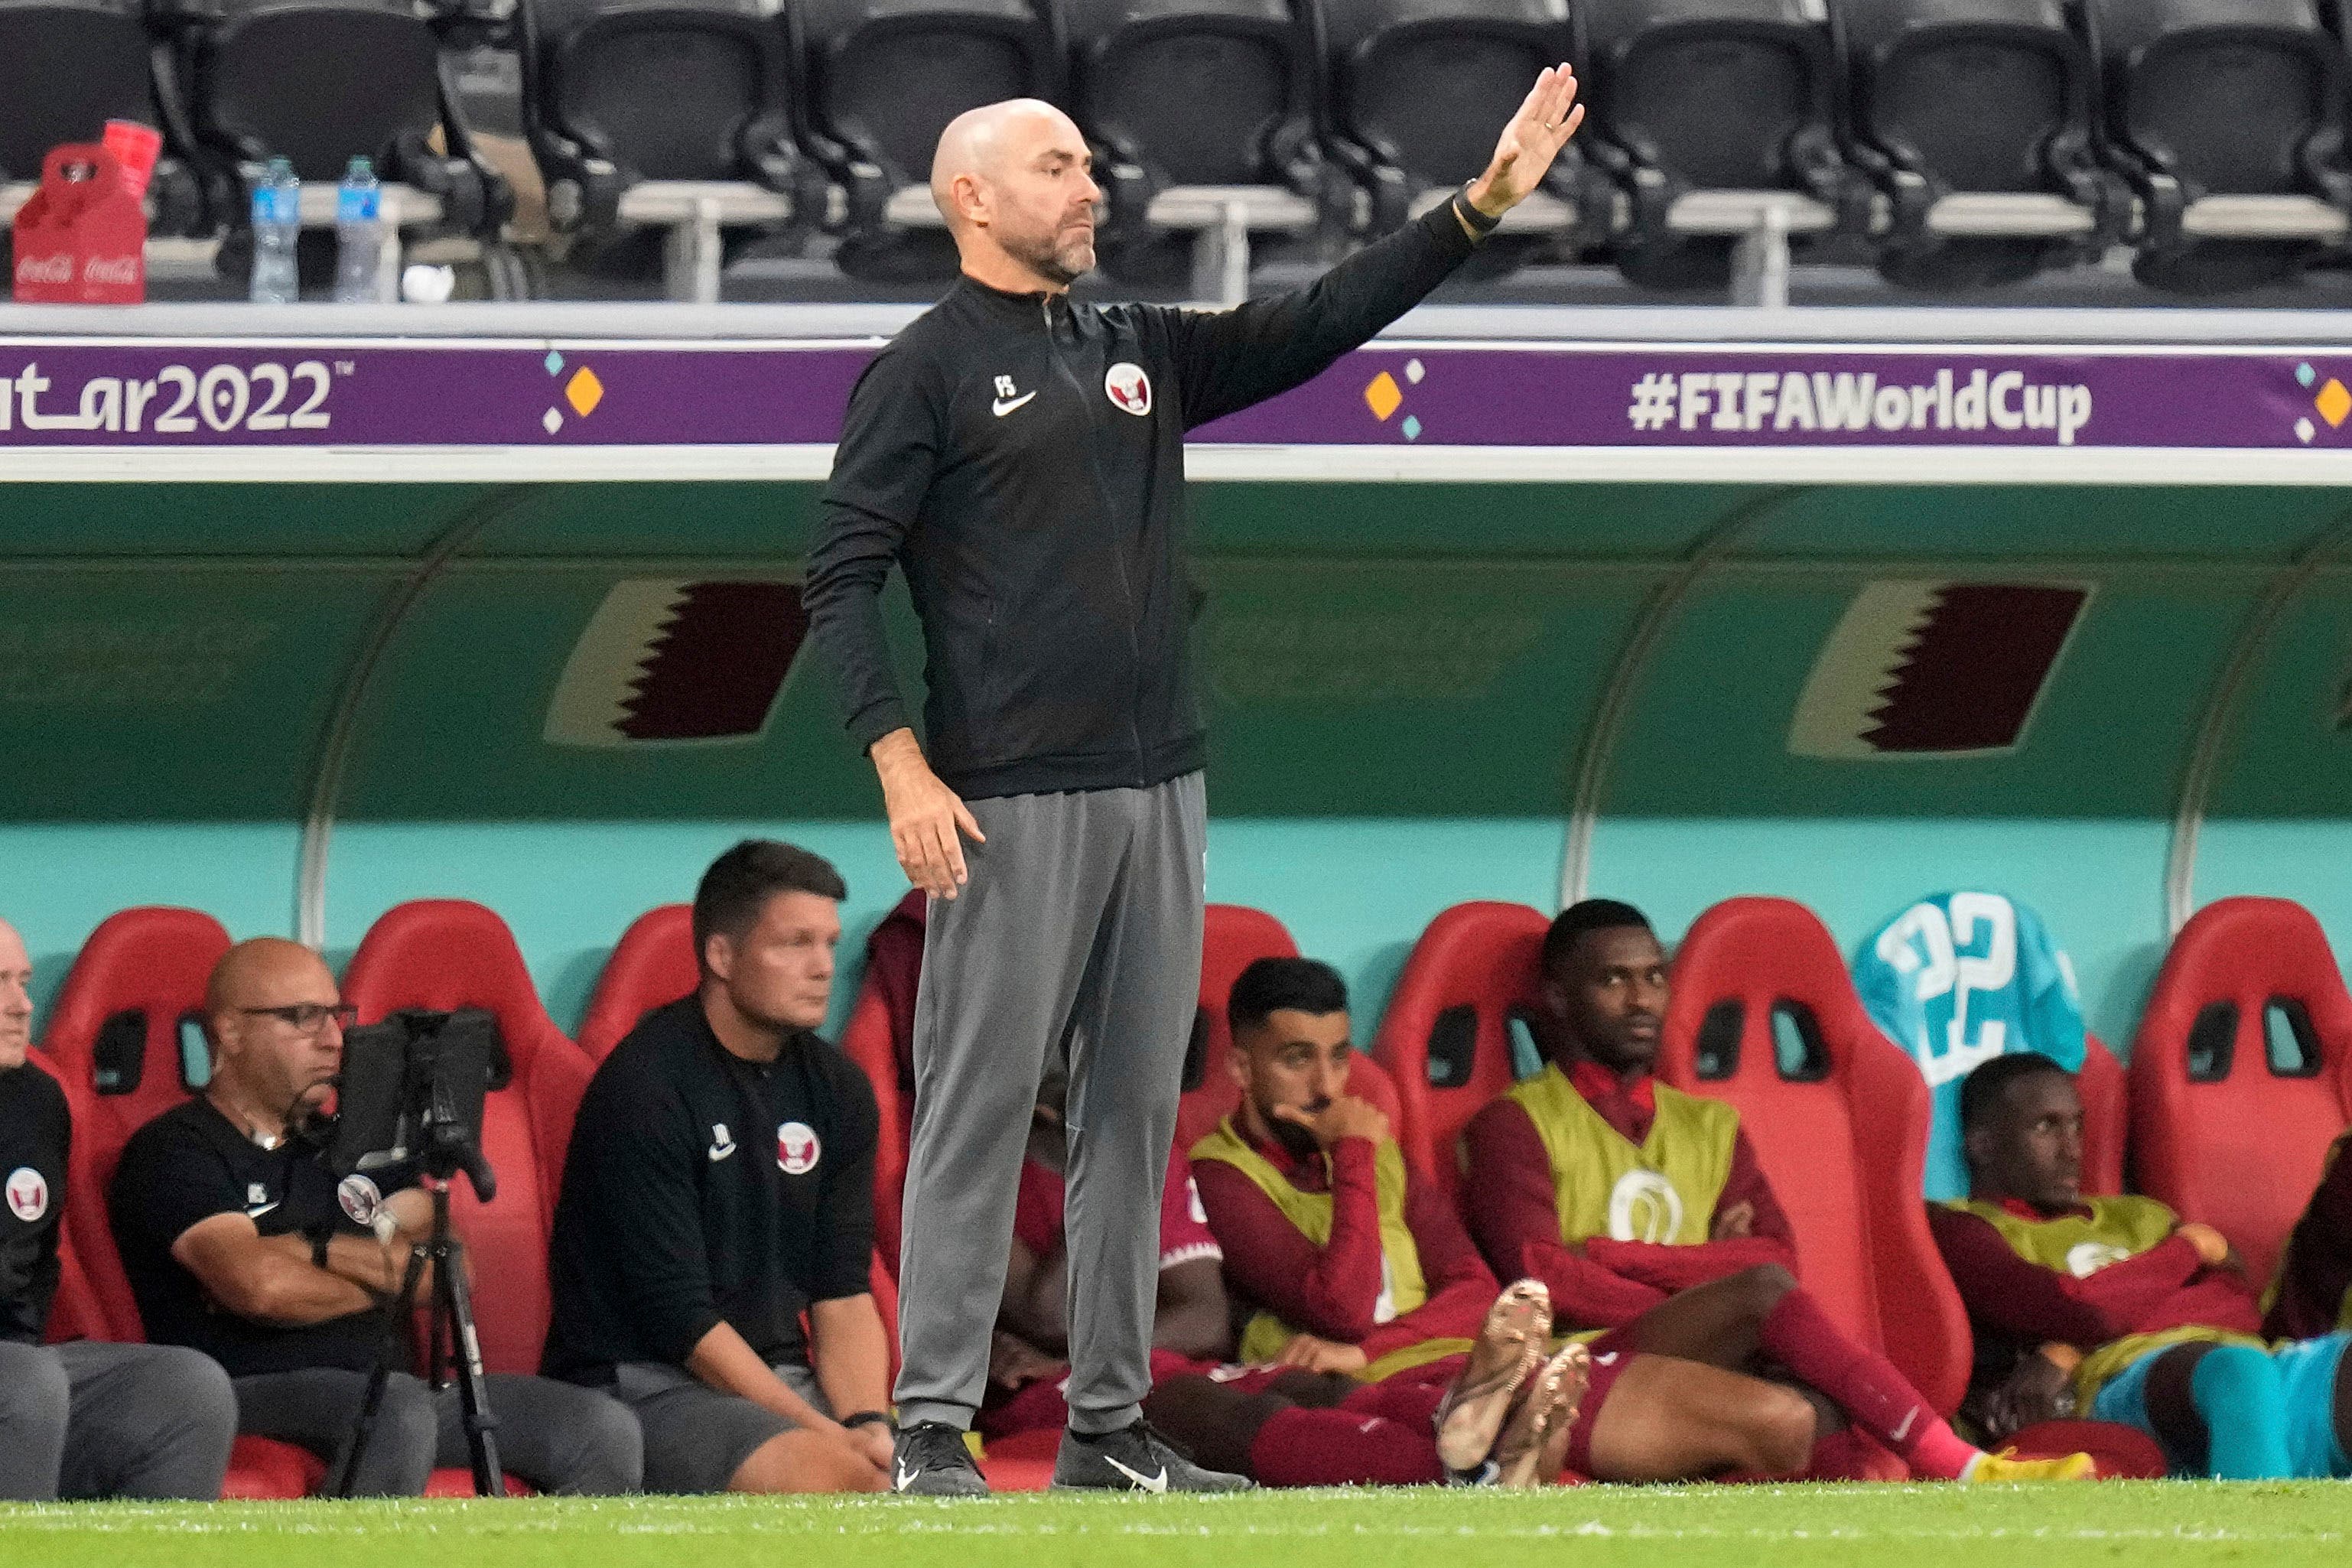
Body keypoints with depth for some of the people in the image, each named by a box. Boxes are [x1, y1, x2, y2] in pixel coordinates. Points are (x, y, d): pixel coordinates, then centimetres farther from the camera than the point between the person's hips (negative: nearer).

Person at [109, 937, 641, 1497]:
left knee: (605, 1433, -12)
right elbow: (258, 1285, -16)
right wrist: (379, 1281, 3)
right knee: (399, 1408, -39)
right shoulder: (174, 1152, 2)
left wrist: (320, 1253, -6)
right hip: (255, 1397, -7)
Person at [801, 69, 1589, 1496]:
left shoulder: (1142, 351, 17)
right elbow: (843, 576, -6)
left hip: (1161, 791, 7)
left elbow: (1322, 324, 14)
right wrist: (903, 770, -16)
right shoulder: (927, 371, -2)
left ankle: (1108, 1430, 12)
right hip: (1013, 804, -7)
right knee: (980, 1109, -7)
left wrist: (1483, 204, 4)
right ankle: (935, 1433, -5)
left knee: (1137, 1113, 7)